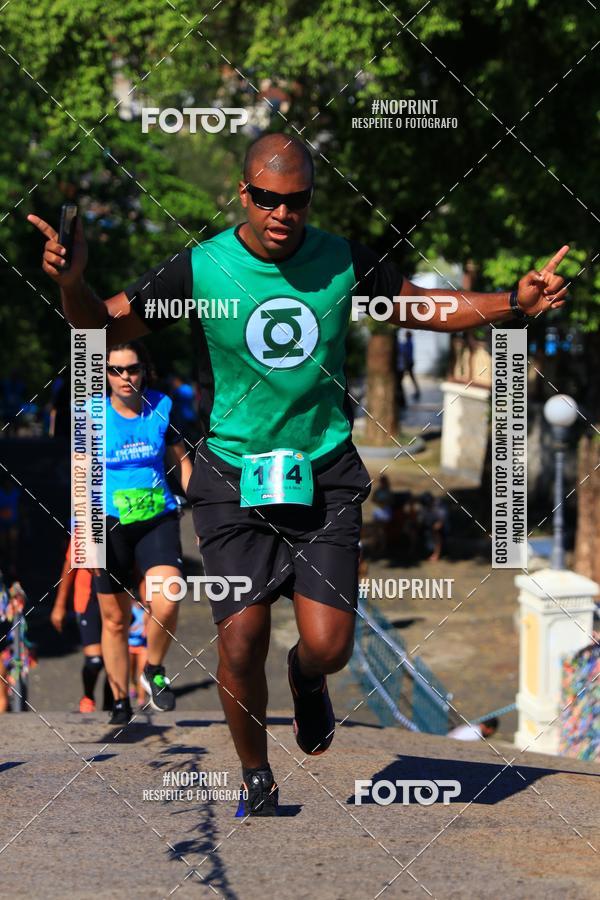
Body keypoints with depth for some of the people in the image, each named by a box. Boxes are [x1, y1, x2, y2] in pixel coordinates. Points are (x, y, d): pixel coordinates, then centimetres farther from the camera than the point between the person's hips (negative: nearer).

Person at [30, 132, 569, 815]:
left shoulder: (344, 262, -2)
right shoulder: (200, 268, -8)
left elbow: (424, 308, 12)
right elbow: (104, 325, 0)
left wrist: (515, 302, -1)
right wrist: (71, 282, -21)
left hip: (324, 473, 1)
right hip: (232, 475, -1)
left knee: (328, 647, -9)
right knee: (242, 643, -8)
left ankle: (306, 678, 30)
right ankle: (257, 780, 18)